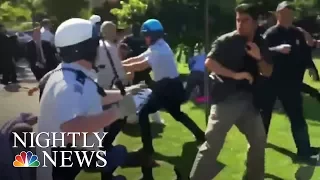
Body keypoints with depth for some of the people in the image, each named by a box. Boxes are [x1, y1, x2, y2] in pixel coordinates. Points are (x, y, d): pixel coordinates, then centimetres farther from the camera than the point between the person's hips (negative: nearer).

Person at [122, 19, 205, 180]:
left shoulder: (160, 50, -20)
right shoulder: (155, 47, 11)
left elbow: (140, 66, -27)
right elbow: (136, 59, 7)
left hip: (168, 87, -10)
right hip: (169, 85, 10)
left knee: (143, 113, -10)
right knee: (177, 113, 26)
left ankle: (148, 149, -8)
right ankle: (200, 135, 34)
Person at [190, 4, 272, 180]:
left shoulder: (260, 43, 9)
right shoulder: (226, 41, -7)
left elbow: (268, 73, 9)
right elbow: (209, 62, -18)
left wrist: (259, 58, -11)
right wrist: (235, 75, -24)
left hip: (247, 99, 6)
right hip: (225, 99, -6)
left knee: (259, 140, 14)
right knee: (212, 143, -10)